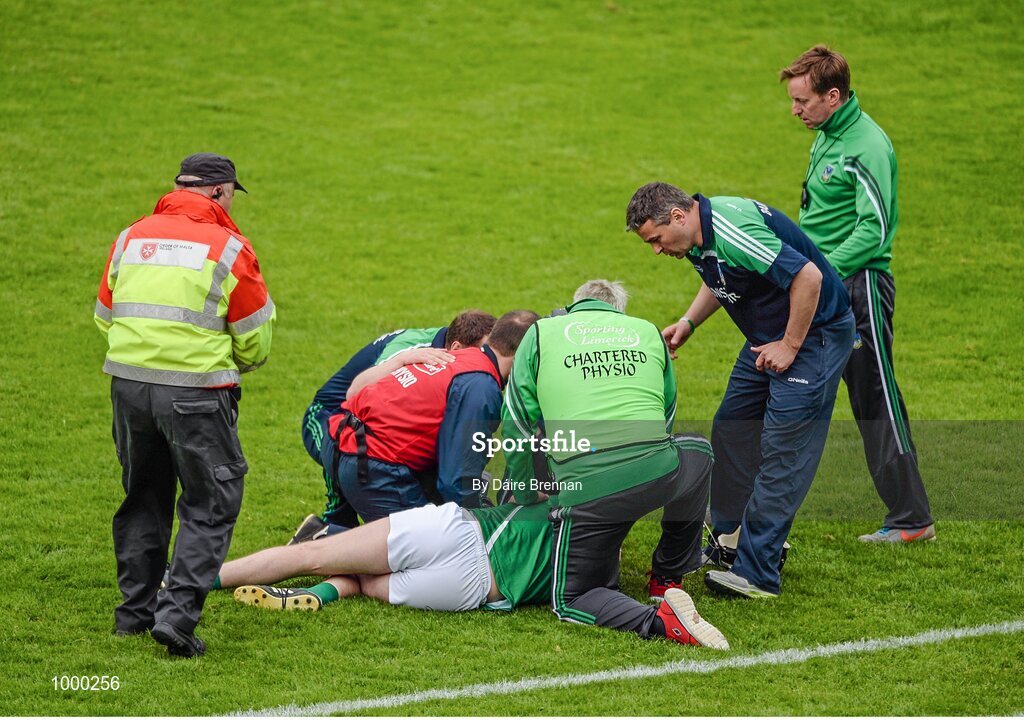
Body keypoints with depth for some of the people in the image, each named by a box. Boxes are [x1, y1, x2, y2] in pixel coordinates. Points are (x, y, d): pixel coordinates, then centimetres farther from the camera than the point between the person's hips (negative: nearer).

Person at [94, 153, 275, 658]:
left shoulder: (132, 237, 8)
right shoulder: (229, 248, -6)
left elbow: (105, 316, 16)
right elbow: (255, 342, -1)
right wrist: (233, 363, 21)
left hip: (127, 383, 5)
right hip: (196, 393, -5)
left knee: (143, 498, 21)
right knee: (210, 506, 3)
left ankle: (135, 610, 25)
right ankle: (177, 614, -9)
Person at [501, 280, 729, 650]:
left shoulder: (541, 333, 17)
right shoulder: (648, 332, 24)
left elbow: (516, 425, 16)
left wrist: (525, 494, 31)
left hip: (584, 488, -2)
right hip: (657, 474, 2)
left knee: (571, 600, 12)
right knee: (697, 452, 37)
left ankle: (658, 620, -18)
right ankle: (668, 575, 43)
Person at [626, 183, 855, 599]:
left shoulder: (732, 233, -29)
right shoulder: (698, 237, 1)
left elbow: (808, 276, -31)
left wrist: (790, 346, -21)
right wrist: (688, 323, 8)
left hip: (815, 332, -10)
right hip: (768, 336, 10)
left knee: (783, 451, -11)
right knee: (731, 432, 14)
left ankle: (756, 575, -10)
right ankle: (729, 537, 28)